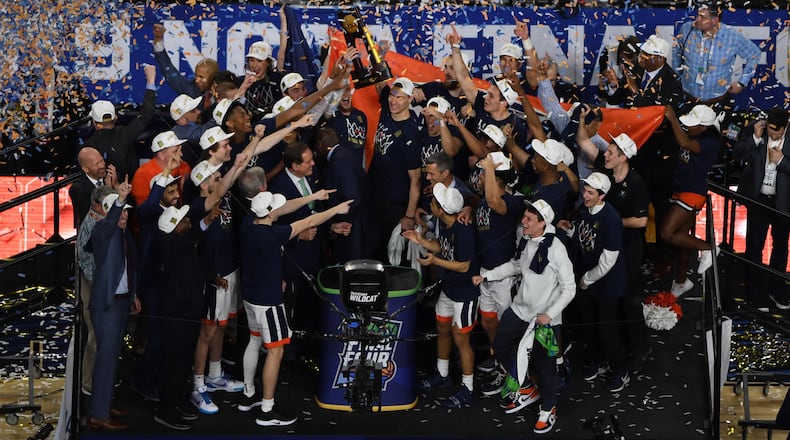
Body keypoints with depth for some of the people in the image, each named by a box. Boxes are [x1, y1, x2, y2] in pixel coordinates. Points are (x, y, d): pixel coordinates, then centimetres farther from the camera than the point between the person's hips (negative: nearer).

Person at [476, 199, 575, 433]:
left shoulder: (556, 249, -24)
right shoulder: (525, 242, -3)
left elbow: (569, 288, -19)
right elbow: (515, 265, 17)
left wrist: (549, 314, -23)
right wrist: (485, 276, 11)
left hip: (545, 318, -7)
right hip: (520, 309, 7)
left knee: (543, 363, 6)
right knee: (500, 345, 15)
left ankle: (548, 409, 30)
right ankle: (526, 389, 34)